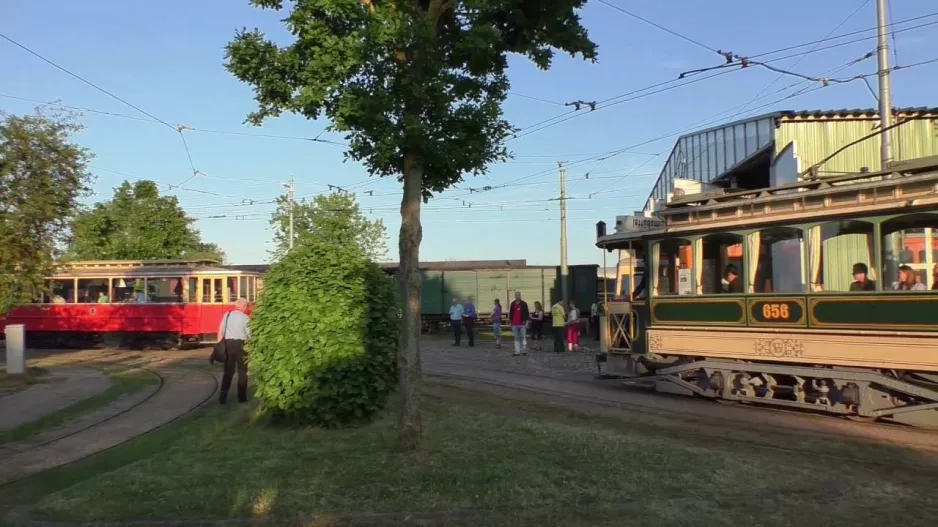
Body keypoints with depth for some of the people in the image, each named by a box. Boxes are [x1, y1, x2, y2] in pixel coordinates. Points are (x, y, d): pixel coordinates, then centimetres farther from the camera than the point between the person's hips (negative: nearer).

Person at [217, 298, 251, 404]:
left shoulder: (227, 315, 5)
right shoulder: (245, 317, -5)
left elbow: (221, 331, 5)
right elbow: (249, 334, -5)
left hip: (228, 343, 4)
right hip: (240, 344, -4)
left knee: (228, 371, 13)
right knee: (242, 371, 10)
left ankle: (222, 396, 6)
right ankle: (242, 397, 13)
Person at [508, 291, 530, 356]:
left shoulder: (524, 304, 2)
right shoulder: (512, 304, 11)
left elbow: (527, 313, 0)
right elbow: (510, 313, 16)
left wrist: (526, 322, -6)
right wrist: (510, 322, 12)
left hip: (522, 324, -3)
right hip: (514, 324, 3)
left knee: (523, 338, -1)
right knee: (516, 338, 5)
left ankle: (524, 350, 5)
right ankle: (517, 351, 6)